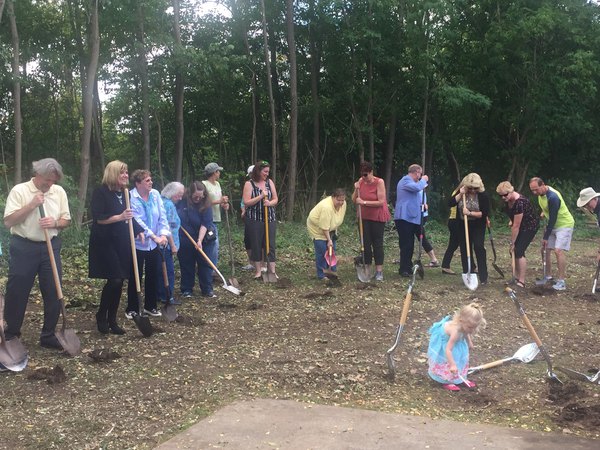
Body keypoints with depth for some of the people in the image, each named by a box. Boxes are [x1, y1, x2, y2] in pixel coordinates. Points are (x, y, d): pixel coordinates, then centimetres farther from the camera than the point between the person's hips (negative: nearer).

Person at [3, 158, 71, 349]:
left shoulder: (59, 192, 3)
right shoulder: (19, 190, -8)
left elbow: (66, 220, 8)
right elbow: (8, 222, -13)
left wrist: (55, 222, -14)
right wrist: (31, 205, -20)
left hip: (50, 247, 3)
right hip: (24, 248, -3)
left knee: (54, 293, 4)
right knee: (17, 293, 4)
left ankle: (48, 335, 17)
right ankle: (11, 335, 19)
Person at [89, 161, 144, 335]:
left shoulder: (124, 193, 13)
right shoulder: (101, 192, -9)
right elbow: (98, 218, -16)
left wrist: (139, 230, 11)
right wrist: (120, 217, -25)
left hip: (122, 243, 7)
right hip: (105, 243, -7)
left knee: (119, 281, 6)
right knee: (114, 280, -13)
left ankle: (112, 320, 16)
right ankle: (101, 316, 7)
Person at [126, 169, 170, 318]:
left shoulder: (155, 194, -1)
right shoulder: (131, 198, -17)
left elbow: (162, 216, -3)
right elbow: (137, 221, -23)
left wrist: (164, 234, -18)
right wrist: (154, 237, -28)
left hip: (154, 244, 5)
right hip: (137, 243, -5)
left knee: (153, 275, 11)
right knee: (135, 277, 3)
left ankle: (150, 306, 26)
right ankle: (132, 309, 15)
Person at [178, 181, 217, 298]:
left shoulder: (205, 205, -12)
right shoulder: (182, 202, -9)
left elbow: (205, 224, -19)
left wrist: (200, 240, -28)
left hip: (203, 240, -1)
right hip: (184, 241, 1)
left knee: (205, 264, 3)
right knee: (187, 266, 9)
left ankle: (207, 290, 10)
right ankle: (187, 290, 20)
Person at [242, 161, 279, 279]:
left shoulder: (269, 182, 8)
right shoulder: (249, 184, -4)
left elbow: (275, 199, 7)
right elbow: (246, 202, -11)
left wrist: (270, 203, -15)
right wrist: (261, 196, -18)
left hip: (270, 219, 3)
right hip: (254, 220, -3)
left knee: (270, 245, 1)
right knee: (256, 245, 3)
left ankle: (272, 271, 6)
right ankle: (258, 271, 13)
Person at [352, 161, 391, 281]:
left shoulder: (379, 182, -14)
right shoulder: (360, 181, -1)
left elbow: (381, 202, -20)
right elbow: (354, 200, 3)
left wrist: (364, 202, -21)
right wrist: (356, 190, -14)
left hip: (377, 217, -4)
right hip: (364, 217, 4)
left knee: (377, 243, -1)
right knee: (365, 243, 4)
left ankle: (379, 271, 4)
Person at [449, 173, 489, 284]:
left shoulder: (482, 195, -13)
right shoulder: (461, 192, -2)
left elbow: (485, 213, -16)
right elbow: (451, 203, -11)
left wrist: (470, 213, -24)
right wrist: (460, 194, -20)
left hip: (478, 226, -4)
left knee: (479, 247, -15)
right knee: (464, 249, 6)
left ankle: (483, 277, -11)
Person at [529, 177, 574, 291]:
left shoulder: (552, 197, -31)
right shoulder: (540, 193, -4)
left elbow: (553, 219, -26)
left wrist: (546, 237, -20)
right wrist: (544, 212, 3)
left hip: (564, 224, -9)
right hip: (553, 224, 9)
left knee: (558, 250, -19)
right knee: (545, 249, 6)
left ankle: (561, 281, -15)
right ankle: (548, 276, 18)